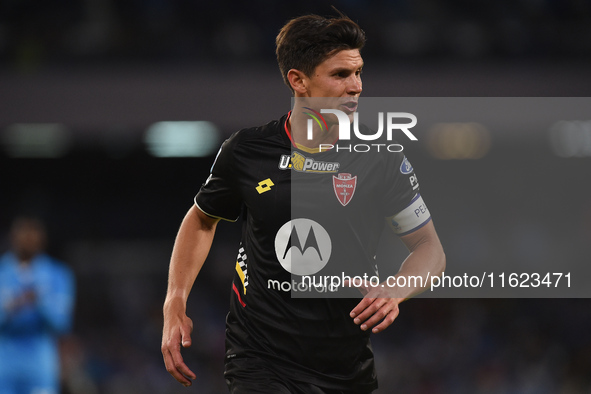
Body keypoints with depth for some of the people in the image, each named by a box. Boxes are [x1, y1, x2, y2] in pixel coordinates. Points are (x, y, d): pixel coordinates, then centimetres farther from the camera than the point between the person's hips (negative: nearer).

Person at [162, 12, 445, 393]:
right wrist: (175, 305, 5)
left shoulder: (382, 158, -4)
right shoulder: (245, 152, -3)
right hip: (259, 359, -2)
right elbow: (202, 219, 15)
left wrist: (393, 293, -18)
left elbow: (430, 248, 3)